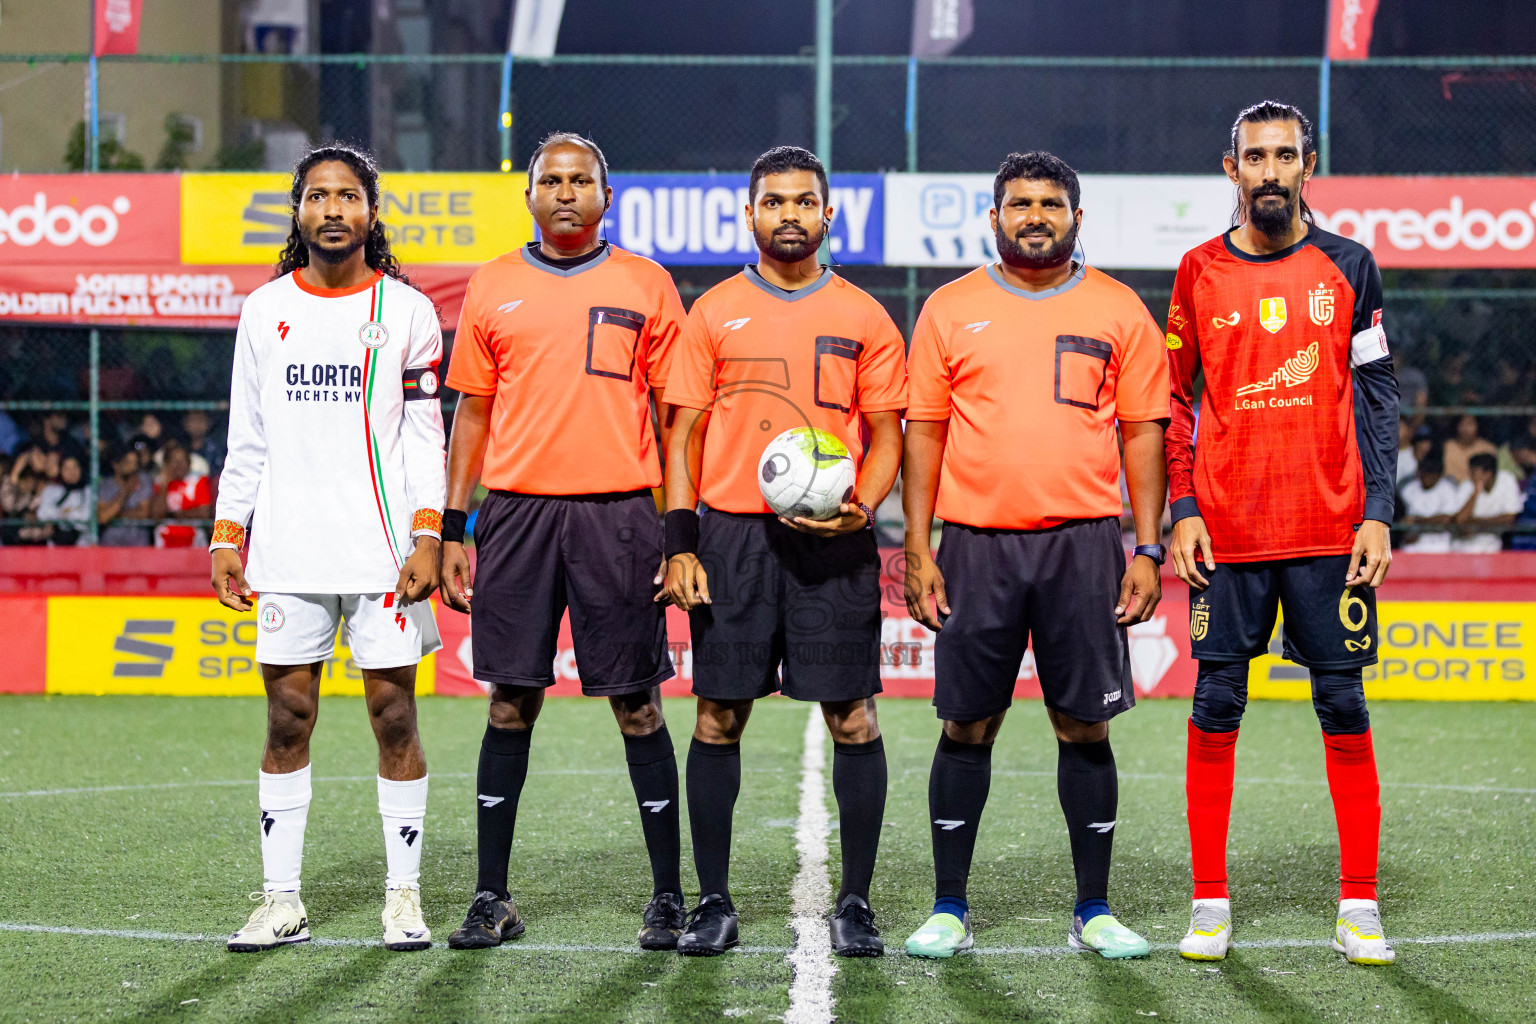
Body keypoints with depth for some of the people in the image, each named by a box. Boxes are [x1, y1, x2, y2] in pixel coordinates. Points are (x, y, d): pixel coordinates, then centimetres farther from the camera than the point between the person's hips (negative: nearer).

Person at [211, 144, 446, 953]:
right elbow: (248, 439, 14)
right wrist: (227, 535, 7)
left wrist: (427, 537, -7)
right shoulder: (264, 310, 11)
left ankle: (402, 896, 8)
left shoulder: (406, 310, 3)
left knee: (394, 720, -1)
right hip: (287, 552, 2)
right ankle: (281, 901, 8)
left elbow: (426, 437, 1)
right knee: (287, 723, 3)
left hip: (383, 552, -2)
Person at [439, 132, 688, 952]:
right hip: (517, 511, 2)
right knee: (510, 704, 4)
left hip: (618, 514, -2)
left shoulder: (644, 285, 5)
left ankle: (667, 895, 9)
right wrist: (453, 529, 6)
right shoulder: (493, 287, 10)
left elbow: (675, 413, 5)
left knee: (637, 705, 1)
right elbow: (472, 412, 12)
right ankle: (492, 898, 11)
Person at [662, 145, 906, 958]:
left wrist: (858, 509, -11)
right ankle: (713, 901, 11)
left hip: (833, 540, 0)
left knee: (852, 718, -2)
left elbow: (887, 435, 8)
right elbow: (686, 434, 7)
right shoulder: (713, 313, 8)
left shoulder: (863, 318, 7)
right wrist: (680, 544, -2)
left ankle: (855, 904, 7)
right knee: (718, 716, 2)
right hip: (732, 533, 1)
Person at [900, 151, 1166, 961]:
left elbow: (1143, 431, 6)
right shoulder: (950, 310, 7)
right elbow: (924, 431, 7)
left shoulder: (1118, 311, 6)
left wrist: (1148, 548, -1)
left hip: (1083, 541, 0)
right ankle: (949, 909, 12)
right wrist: (917, 550, 0)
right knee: (967, 726, 4)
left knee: (1085, 726, 2)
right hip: (976, 541, 0)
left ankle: (1093, 911, 11)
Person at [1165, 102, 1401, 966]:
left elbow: (1377, 398, 5)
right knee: (1216, 708, 1)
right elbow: (1174, 401, 9)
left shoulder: (1348, 267, 5)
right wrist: (1183, 510, -1)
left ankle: (1359, 909, 7)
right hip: (1228, 534, 0)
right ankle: (1211, 906, 9)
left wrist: (1377, 514, -3)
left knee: (1345, 708, 1)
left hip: (1330, 530, 0)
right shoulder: (1201, 271, 6)